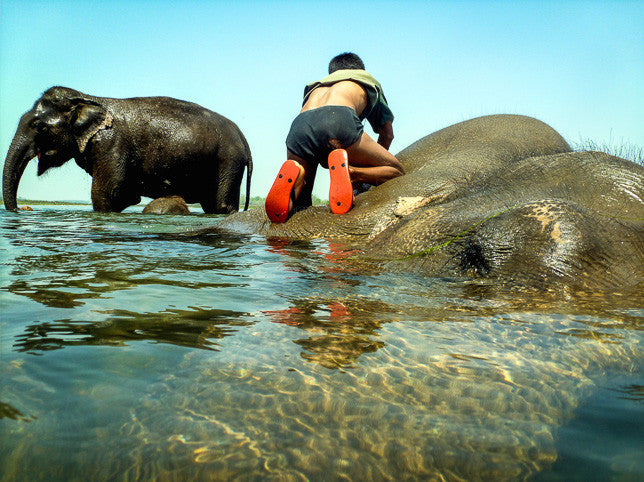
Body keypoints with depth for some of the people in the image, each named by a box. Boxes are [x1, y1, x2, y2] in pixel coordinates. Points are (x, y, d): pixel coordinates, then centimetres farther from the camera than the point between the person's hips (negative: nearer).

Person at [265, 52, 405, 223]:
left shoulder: (314, 87, 45)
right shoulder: (369, 80, 39)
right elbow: (387, 134, 42)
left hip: (299, 127, 4)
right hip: (339, 121, -3)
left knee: (299, 207, 19)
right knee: (396, 171, 15)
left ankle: (294, 177, -17)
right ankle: (349, 171, -16)